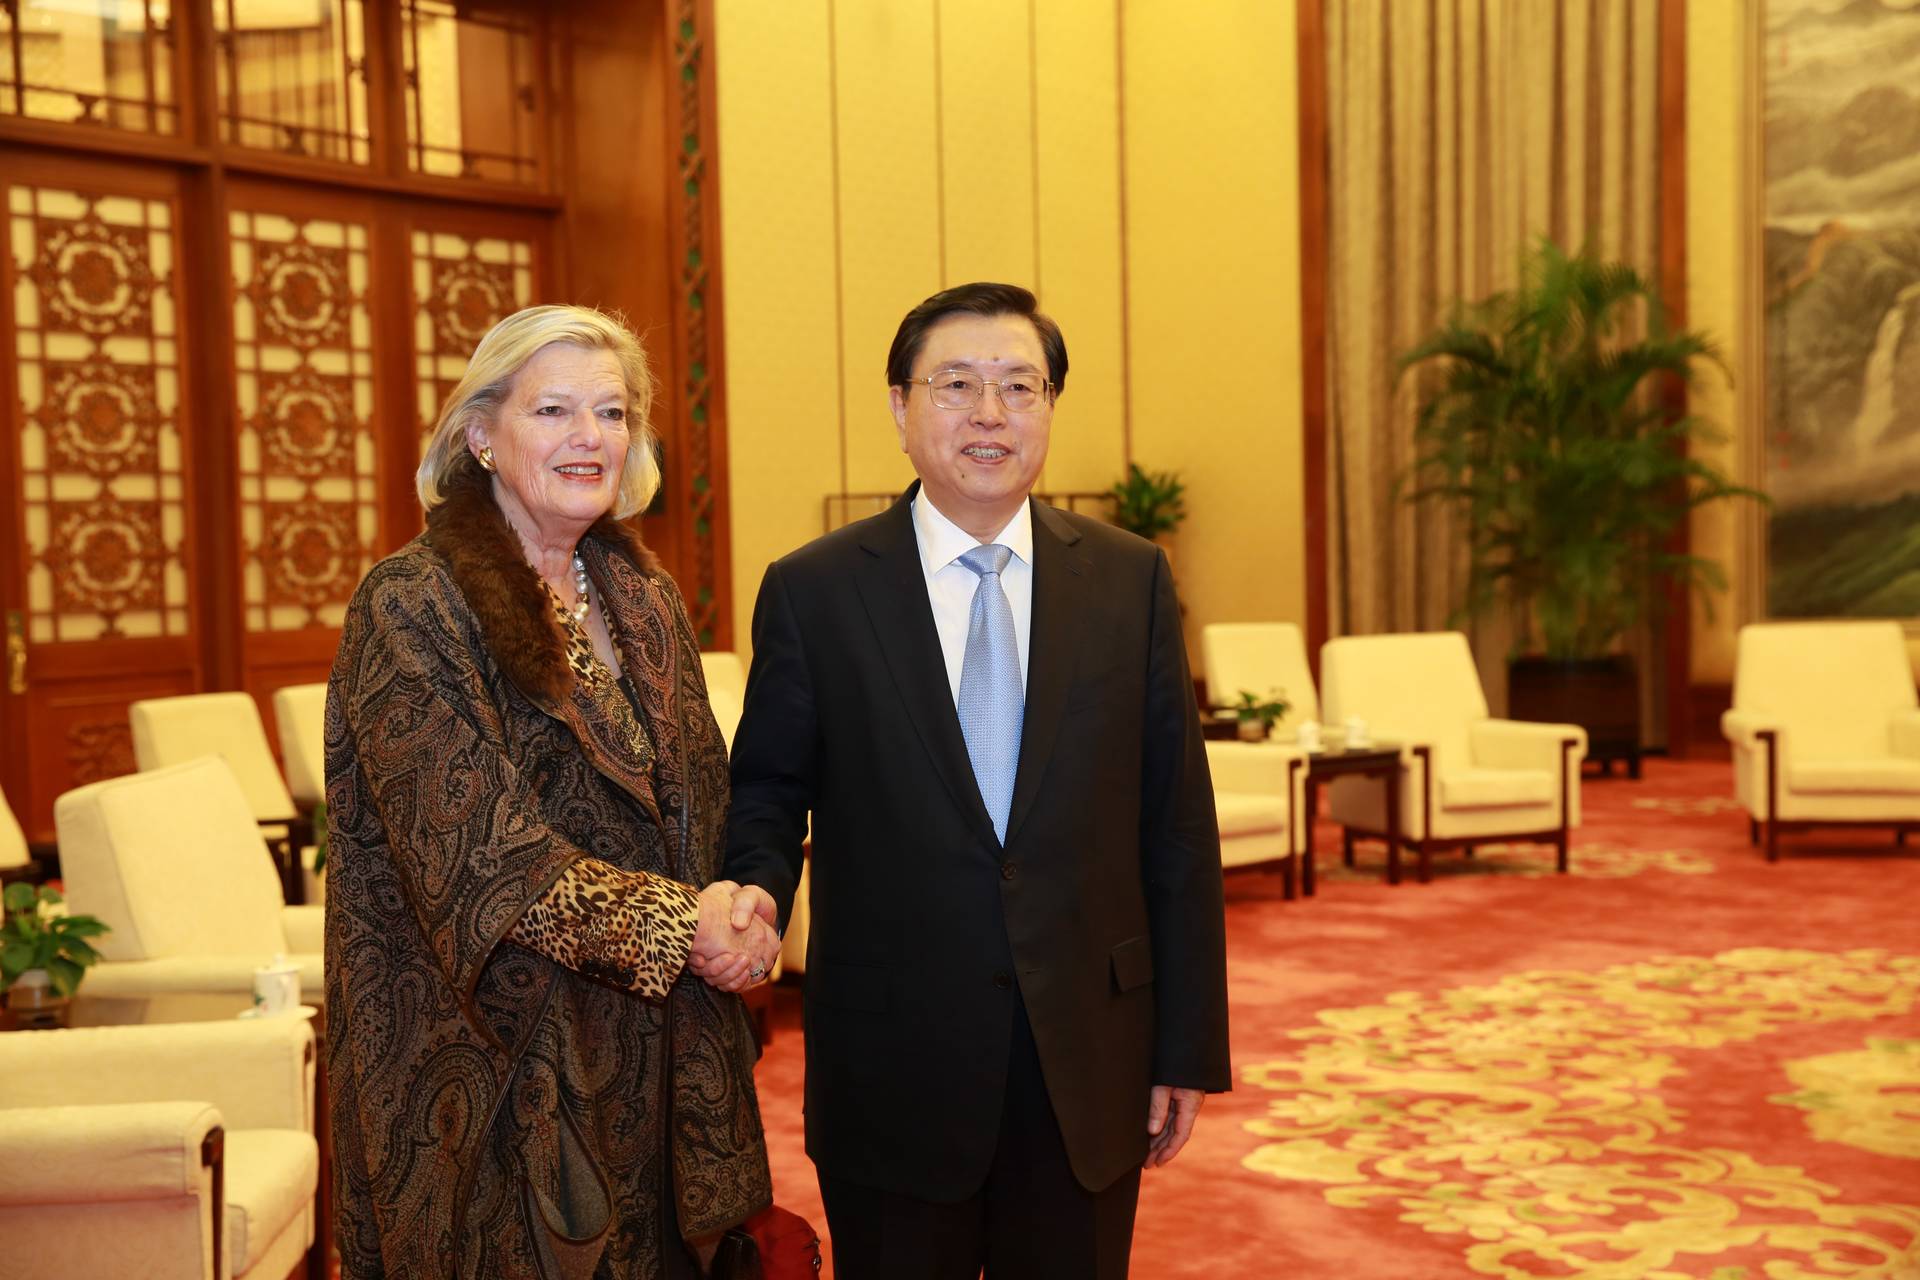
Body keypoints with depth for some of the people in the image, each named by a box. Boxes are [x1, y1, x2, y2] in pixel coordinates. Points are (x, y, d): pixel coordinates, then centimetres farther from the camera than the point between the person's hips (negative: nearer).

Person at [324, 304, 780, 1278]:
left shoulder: (643, 597, 9)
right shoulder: (412, 607, -12)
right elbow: (475, 852, -18)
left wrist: (737, 909, -8)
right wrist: (676, 919, -19)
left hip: (650, 1052, 6)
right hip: (501, 1064, -6)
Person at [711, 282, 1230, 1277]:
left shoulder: (1130, 580, 1)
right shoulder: (812, 591, -2)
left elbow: (1176, 821, 2)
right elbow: (767, 788, 5)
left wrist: (1188, 1047, 1)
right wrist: (759, 888, -18)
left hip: (1089, 1067, 2)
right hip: (893, 1067, -1)